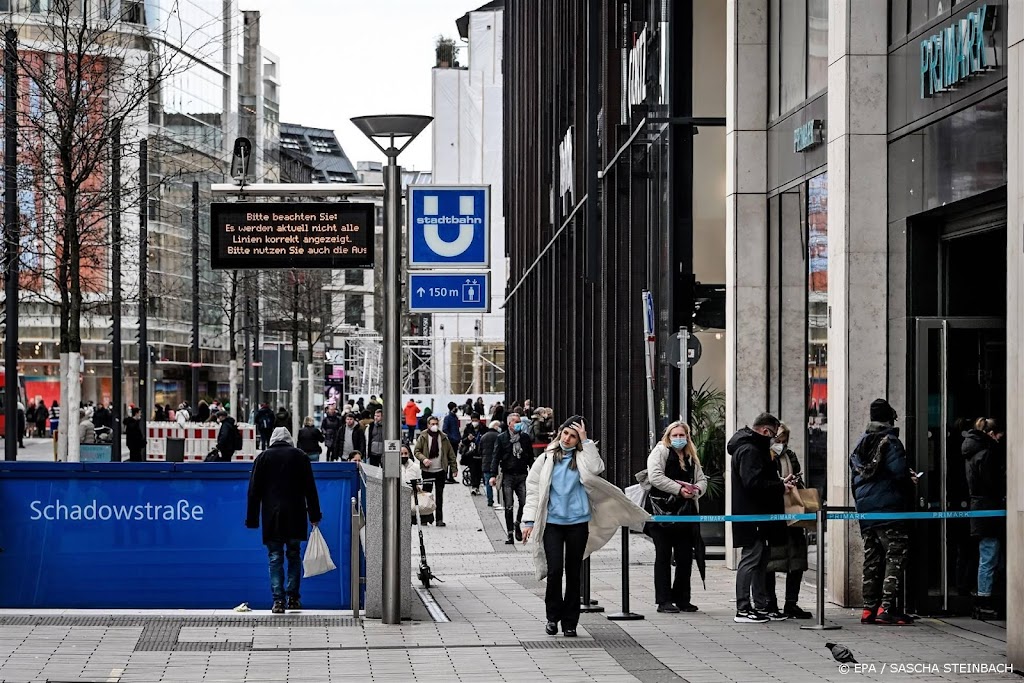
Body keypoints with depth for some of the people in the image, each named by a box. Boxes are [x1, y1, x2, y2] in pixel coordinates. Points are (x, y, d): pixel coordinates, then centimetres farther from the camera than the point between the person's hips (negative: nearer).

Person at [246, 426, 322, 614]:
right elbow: (310, 488, 4)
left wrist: (252, 519, 6)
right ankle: (293, 597, 10)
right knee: (294, 556, 13)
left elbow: (254, 491, 3)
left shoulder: (262, 457, 5)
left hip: (272, 516, -1)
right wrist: (314, 515, 8)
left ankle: (278, 600, -7)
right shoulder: (300, 456, 6)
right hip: (295, 516, 1)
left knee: (275, 558, 2)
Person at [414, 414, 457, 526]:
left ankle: (439, 519, 3)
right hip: (427, 471, -1)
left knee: (439, 496, 2)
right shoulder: (423, 437, 2)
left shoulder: (443, 438, 7)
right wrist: (423, 459, -18)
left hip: (440, 471, 1)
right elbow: (416, 451, 2)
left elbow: (451, 453, 9)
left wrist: (454, 468, 3)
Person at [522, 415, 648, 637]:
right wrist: (530, 521, 2)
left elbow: (596, 469, -16)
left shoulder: (583, 457, 7)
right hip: (552, 521, -1)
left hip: (578, 521, 1)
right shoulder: (547, 458, 7)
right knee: (554, 570, -10)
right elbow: (533, 489, 7)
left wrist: (586, 441, -11)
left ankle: (570, 622, 15)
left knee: (573, 573, 6)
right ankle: (553, 616, 9)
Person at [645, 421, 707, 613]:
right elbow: (655, 477, -15)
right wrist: (679, 489, -19)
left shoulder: (691, 458, 19)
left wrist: (696, 490, -6)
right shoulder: (660, 451, -1)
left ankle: (682, 599, 17)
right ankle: (663, 601, 2)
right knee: (663, 557, 0)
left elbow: (702, 480, 18)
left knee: (685, 557, 7)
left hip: (685, 513, 6)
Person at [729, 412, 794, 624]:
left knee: (760, 559, 15)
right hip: (751, 515, -11)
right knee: (751, 558, -8)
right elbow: (754, 482, -26)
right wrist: (780, 486, -17)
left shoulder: (754, 447, 18)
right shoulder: (749, 450, -17)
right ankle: (743, 610, -6)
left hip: (757, 514, 11)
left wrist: (778, 482, 11)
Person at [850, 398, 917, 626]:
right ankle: (886, 607, -14)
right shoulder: (890, 441, -10)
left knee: (871, 559, 12)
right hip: (889, 507, -8)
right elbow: (899, 472, -19)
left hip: (865, 510, 8)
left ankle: (869, 608, 13)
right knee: (896, 555, -6)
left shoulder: (860, 444, 13)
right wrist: (910, 481, 0)